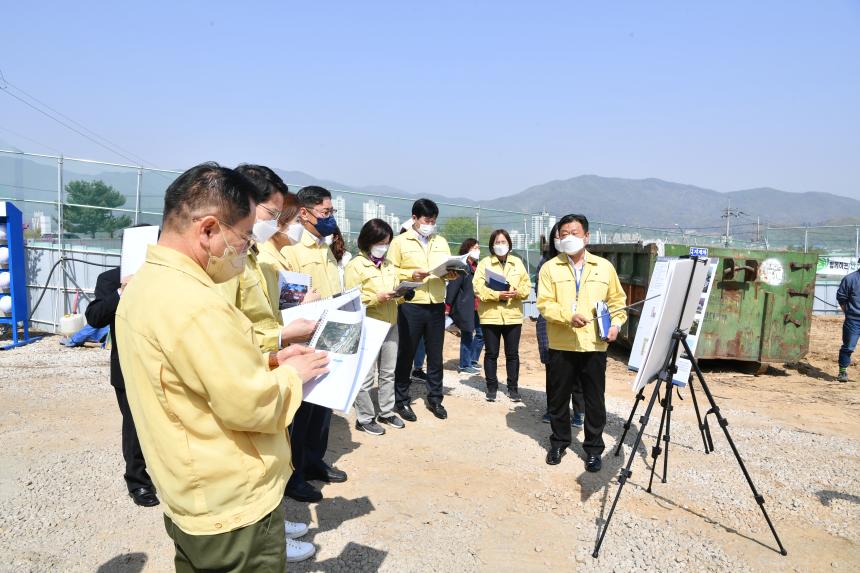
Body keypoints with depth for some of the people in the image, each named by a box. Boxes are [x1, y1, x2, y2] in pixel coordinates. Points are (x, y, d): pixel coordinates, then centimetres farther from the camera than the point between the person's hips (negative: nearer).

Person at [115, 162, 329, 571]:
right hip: (233, 507, -9)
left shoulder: (144, 284, 5)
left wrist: (268, 361, 5)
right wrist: (292, 374, -9)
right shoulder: (193, 301, -28)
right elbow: (251, 406, -26)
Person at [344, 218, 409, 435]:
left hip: (390, 325, 7)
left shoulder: (389, 265, 14)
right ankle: (364, 419, 11)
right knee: (366, 376, -1)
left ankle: (387, 412, 27)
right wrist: (377, 298, -22)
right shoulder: (355, 265, -7)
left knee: (388, 373, 14)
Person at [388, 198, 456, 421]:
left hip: (436, 305, 4)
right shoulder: (400, 241, 0)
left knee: (435, 355, 11)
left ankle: (435, 399, 24)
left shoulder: (441, 242, 14)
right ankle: (401, 400, 18)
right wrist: (411, 274, -18)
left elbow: (449, 268, 13)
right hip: (411, 306, -4)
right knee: (406, 354, 6)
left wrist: (452, 274, -9)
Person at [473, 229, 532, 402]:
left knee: (512, 354, 8)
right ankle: (492, 387, 18)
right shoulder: (484, 262, 1)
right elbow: (478, 287, -9)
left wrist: (517, 292, -15)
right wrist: (497, 294, -21)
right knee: (491, 353, 5)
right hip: (490, 315, -2)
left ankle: (513, 387, 19)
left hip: (513, 315, 2)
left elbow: (527, 285, 6)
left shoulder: (517, 262, 10)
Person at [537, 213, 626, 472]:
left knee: (594, 399, 6)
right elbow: (544, 303, -7)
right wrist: (568, 316, -23)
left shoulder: (604, 266, 7)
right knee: (558, 396, 10)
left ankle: (593, 448, 21)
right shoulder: (550, 268, 1)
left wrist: (615, 323, -2)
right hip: (561, 344, 0)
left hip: (594, 344, 1)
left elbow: (617, 300, 14)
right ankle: (559, 442, 28)